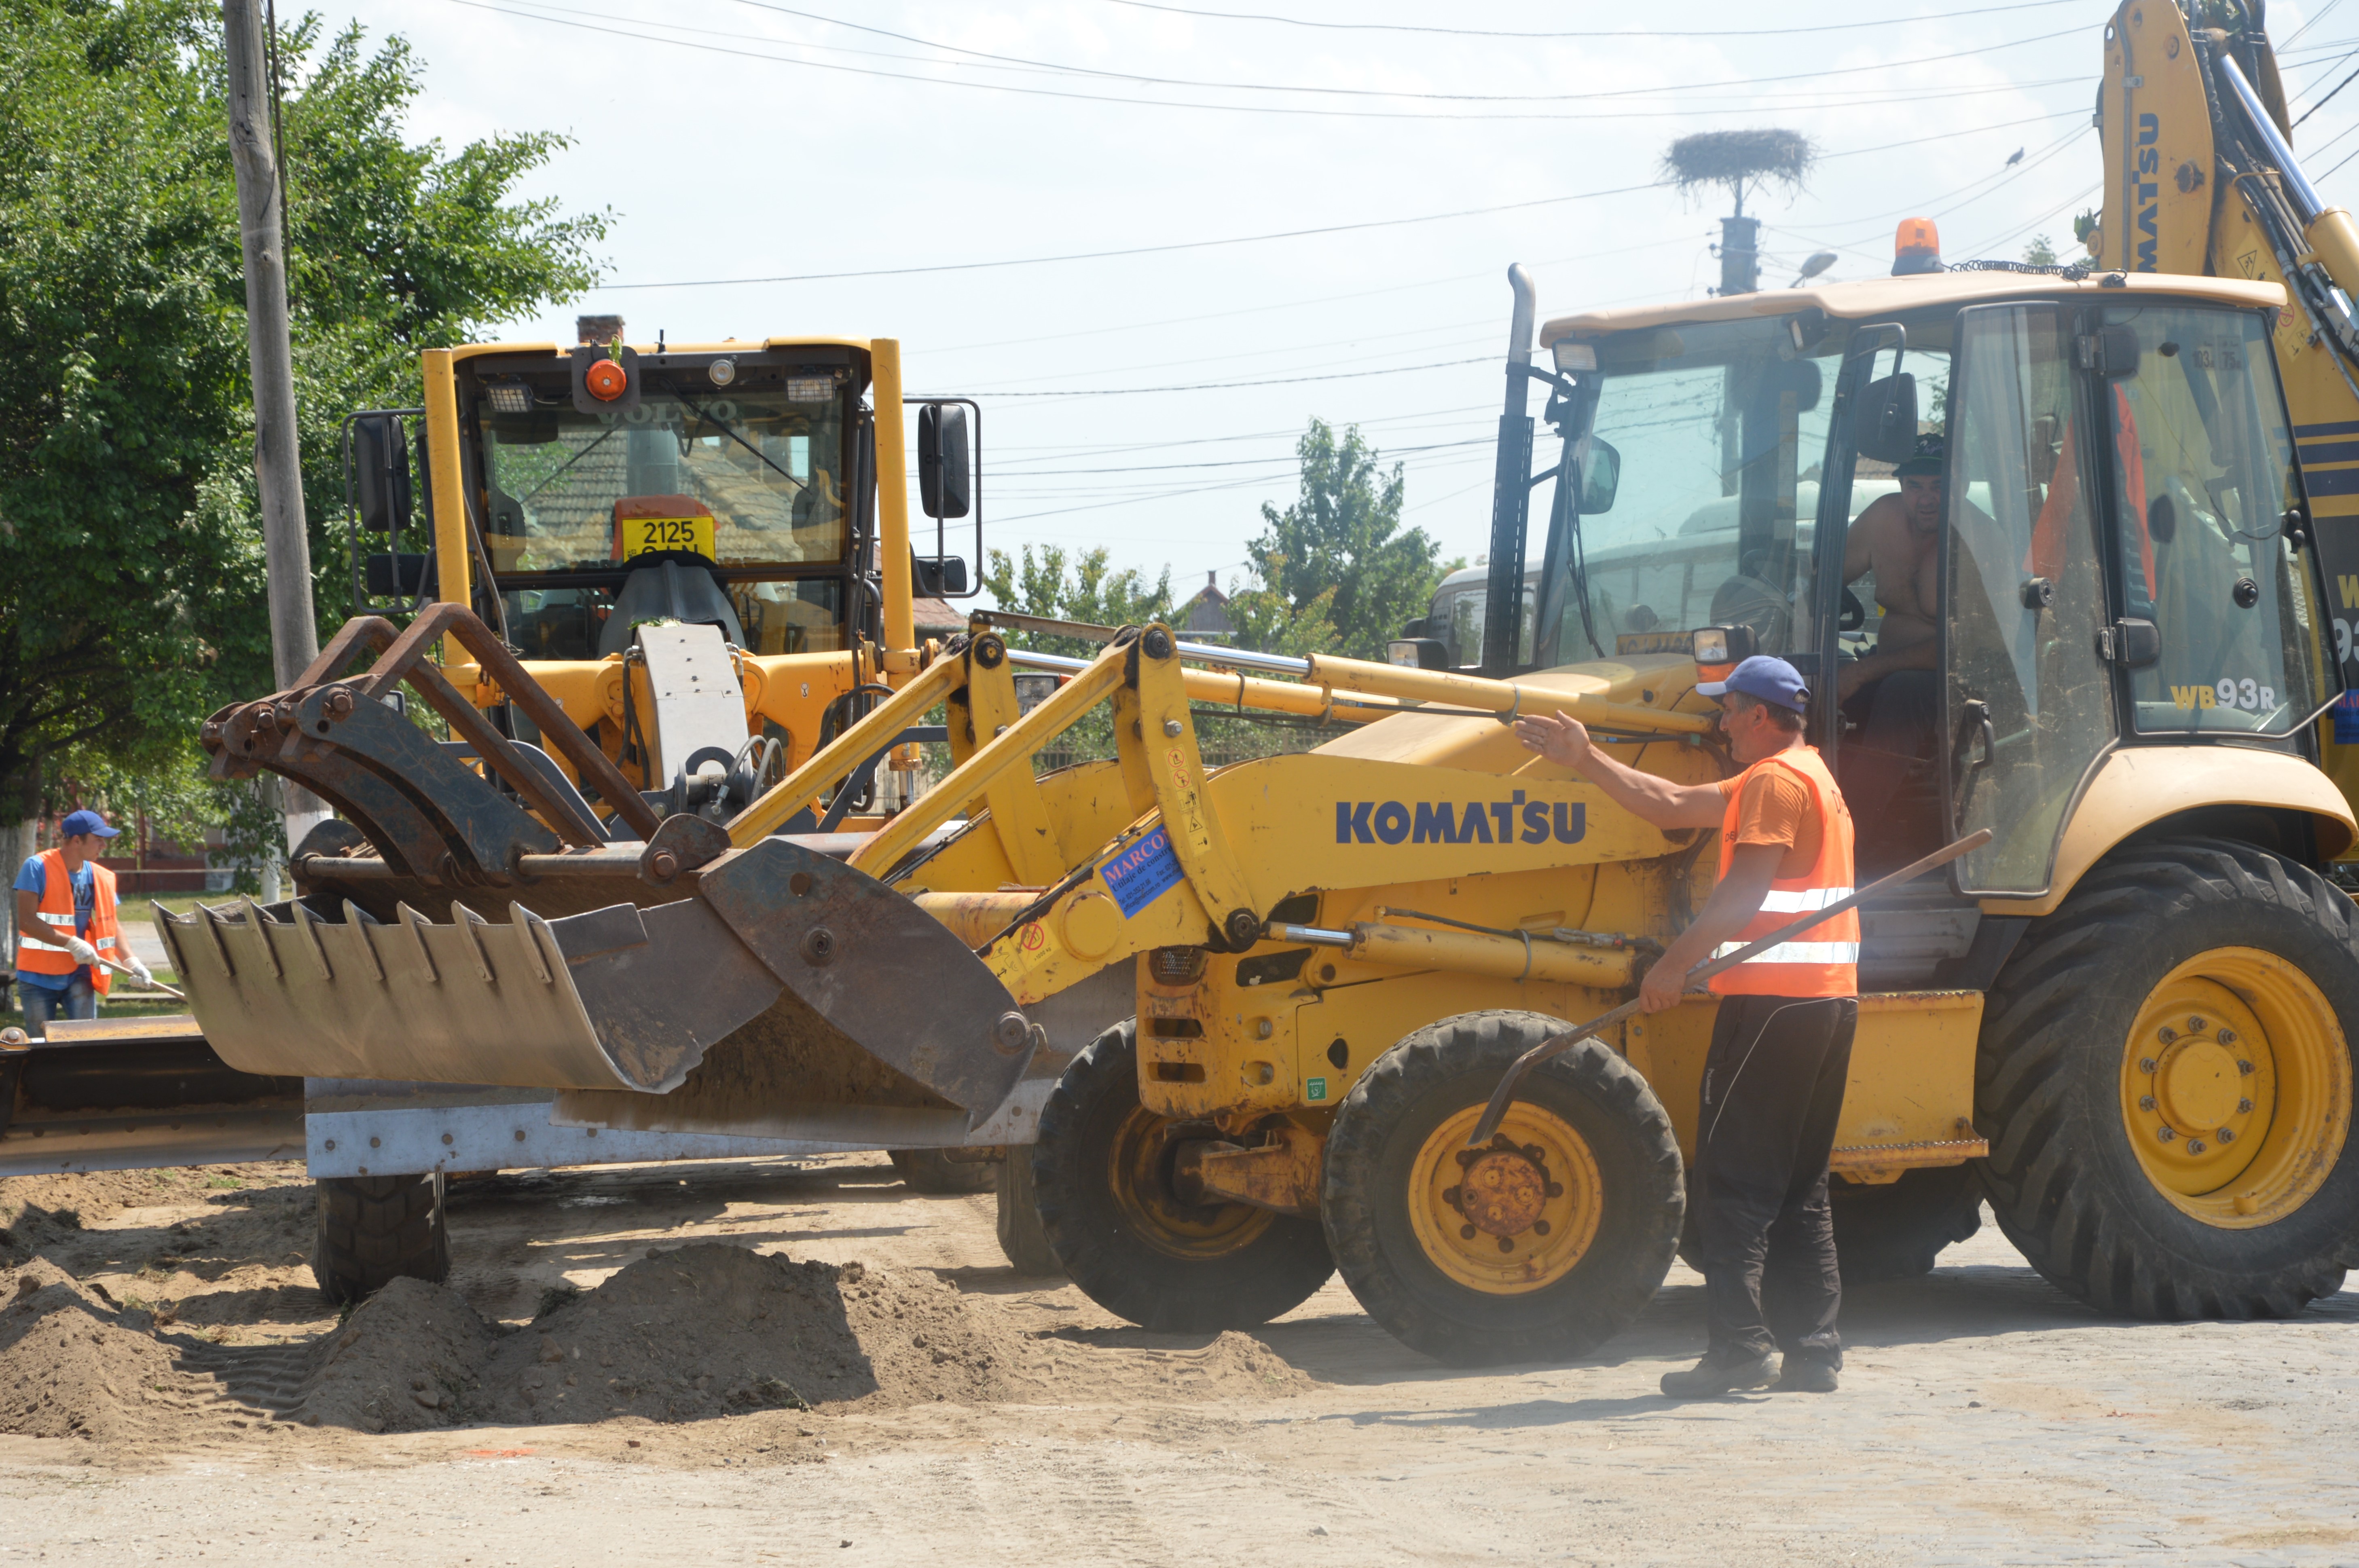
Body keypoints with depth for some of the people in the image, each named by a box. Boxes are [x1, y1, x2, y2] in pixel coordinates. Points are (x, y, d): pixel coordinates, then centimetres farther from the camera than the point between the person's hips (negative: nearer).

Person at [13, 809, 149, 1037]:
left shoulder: (100, 877, 3)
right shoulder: (37, 868, -12)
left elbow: (110, 925, 9)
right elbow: (26, 921, -19)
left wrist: (130, 960, -7)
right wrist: (71, 943, -26)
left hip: (78, 975, 4)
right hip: (39, 976, -4)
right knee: (41, 1045, 3)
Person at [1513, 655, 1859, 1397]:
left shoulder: (1775, 782, -10)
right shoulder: (1810, 778, 22)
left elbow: (1744, 891, -20)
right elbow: (1668, 804, 25)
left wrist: (1676, 964, -16)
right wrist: (1587, 761, 25)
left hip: (1772, 1001, -10)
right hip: (1827, 1000, 10)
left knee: (1733, 1183, -8)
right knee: (1799, 1188, 11)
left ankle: (1738, 1349, -13)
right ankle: (1813, 1350, 9)